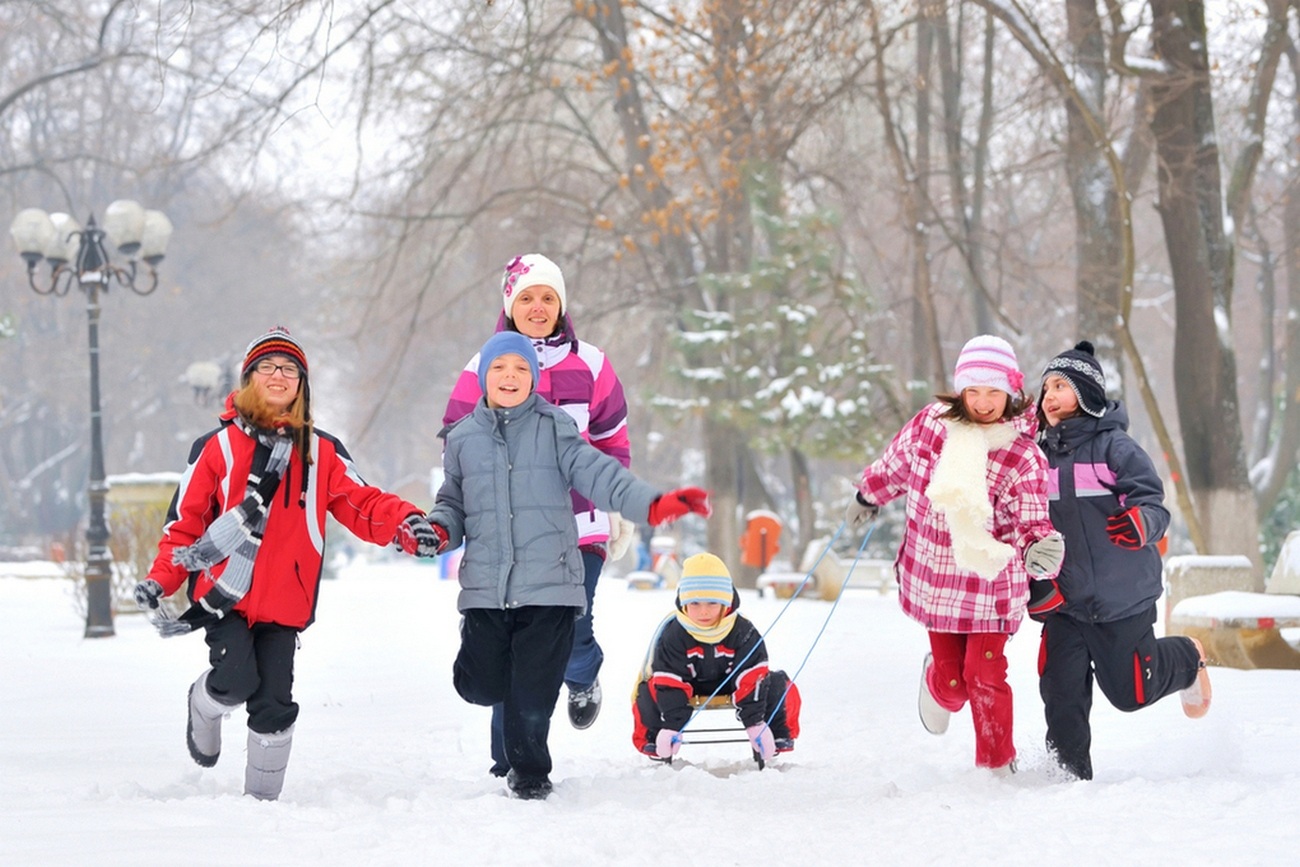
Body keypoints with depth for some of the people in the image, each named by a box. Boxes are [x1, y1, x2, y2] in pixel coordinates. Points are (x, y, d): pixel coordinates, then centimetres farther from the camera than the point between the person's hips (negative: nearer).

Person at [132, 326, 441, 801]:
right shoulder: (217, 446, 3)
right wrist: (160, 579, -8)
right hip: (224, 596, -2)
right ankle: (203, 708, 16)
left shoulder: (321, 453, 10)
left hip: (284, 601, 2)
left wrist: (406, 523, -16)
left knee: (274, 704, -2)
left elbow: (361, 504, 4)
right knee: (236, 680, -19)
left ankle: (262, 795, 15)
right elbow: (185, 521, 4)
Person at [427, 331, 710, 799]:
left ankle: (529, 772, 18)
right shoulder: (462, 439, 10)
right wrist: (438, 530, -5)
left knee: (532, 694, -2)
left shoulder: (554, 428, 3)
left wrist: (652, 503, -20)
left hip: (548, 584, -2)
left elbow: (596, 473, -6)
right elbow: (454, 502, 18)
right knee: (482, 686, 1)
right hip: (485, 588, 2)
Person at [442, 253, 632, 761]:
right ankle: (511, 765, 7)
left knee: (571, 636, -7)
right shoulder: (482, 370, 3)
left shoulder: (590, 365, 7)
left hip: (578, 526, 0)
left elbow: (613, 442, 16)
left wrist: (620, 509, 14)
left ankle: (583, 679, 31)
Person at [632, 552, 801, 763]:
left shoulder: (743, 632, -22)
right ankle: (653, 741, -4)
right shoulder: (671, 635, -24)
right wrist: (671, 727, -31)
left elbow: (751, 680, -23)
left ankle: (777, 737, 1)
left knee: (781, 687, -19)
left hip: (731, 683, 1)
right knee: (649, 692, -28)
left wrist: (755, 723, -29)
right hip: (687, 684, -1)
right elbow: (671, 685, -25)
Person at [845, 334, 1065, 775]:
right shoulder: (932, 422, -6)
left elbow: (1031, 524, -14)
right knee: (953, 684, 5)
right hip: (934, 579, 2)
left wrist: (1039, 547, -37)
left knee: (985, 677, -8)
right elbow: (895, 462, 14)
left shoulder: (1024, 457, -14)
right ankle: (937, 684, 43)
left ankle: (997, 768, 12)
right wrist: (869, 495, 30)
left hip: (990, 584, -2)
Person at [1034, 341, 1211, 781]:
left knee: (1129, 692, 7)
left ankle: (1188, 658, 35)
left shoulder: (1114, 446, -10)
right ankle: (1072, 776, 8)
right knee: (1062, 694, -7)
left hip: (1122, 596, -5)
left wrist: (1140, 523, -38)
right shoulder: (1042, 456, 8)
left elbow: (1154, 505, -18)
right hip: (1065, 600, 5)